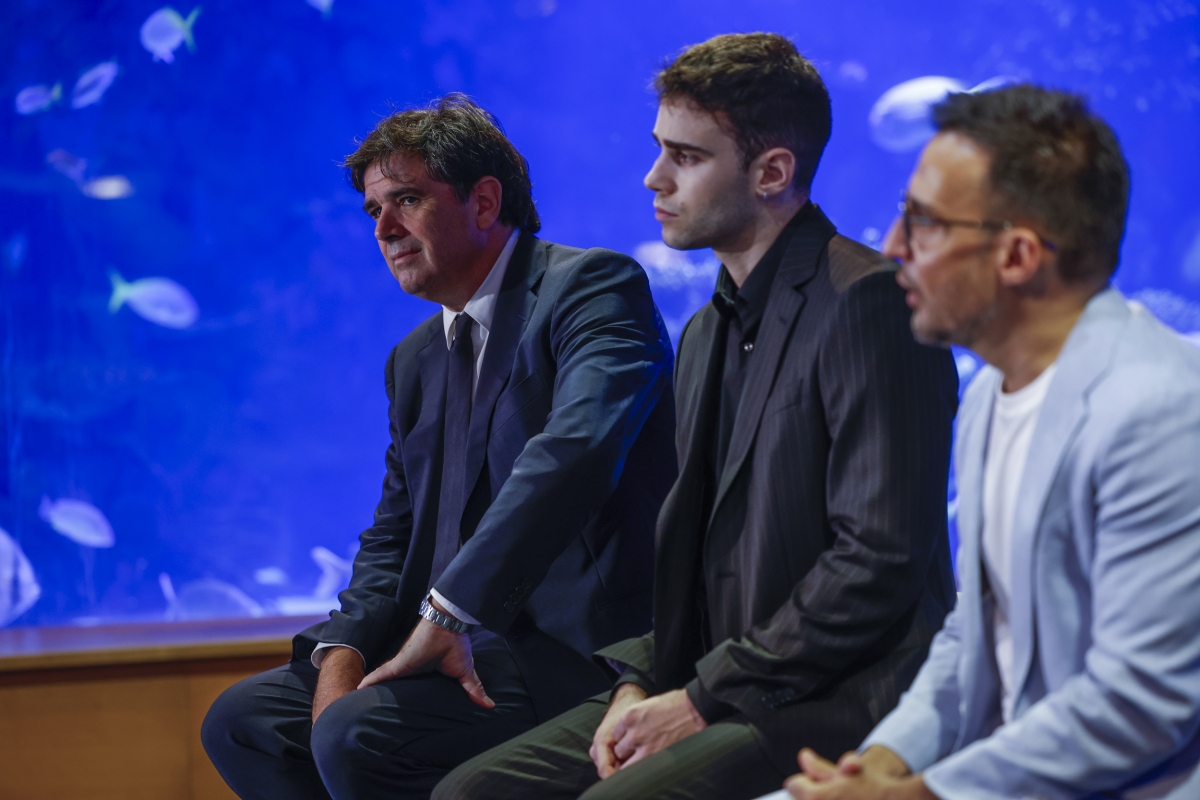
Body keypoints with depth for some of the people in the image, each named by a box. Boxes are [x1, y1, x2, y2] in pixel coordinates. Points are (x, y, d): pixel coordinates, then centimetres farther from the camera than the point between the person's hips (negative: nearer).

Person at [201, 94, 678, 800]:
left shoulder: (592, 286, -8)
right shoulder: (416, 359, 19)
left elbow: (574, 450, -26)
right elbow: (394, 536, 18)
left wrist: (447, 615, -28)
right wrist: (343, 651, -4)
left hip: (590, 649, -9)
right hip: (478, 643, 9)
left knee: (358, 735, -27)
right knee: (243, 721, 0)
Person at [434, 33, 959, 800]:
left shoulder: (869, 304, -12)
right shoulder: (708, 333, 18)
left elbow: (881, 563, -18)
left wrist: (704, 700, -15)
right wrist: (640, 686, 1)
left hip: (834, 704, -8)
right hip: (715, 689, 9)